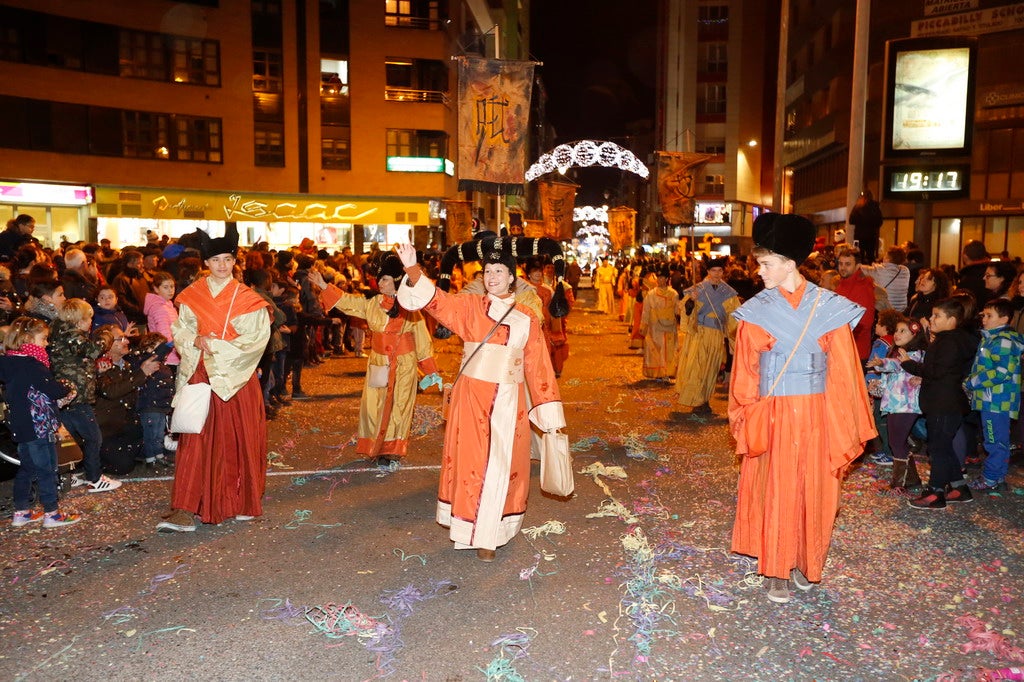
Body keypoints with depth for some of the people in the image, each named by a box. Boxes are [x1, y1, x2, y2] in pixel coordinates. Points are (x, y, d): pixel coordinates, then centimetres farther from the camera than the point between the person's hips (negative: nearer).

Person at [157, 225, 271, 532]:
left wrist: (216, 346, -13)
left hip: (235, 377, -2)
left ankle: (243, 503, 21)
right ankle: (186, 509, 2)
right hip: (200, 375, 2)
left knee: (238, 439, 5)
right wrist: (196, 341, -13)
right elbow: (180, 330, 8)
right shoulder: (192, 295, 6)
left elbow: (256, 339, -7)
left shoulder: (247, 298, -1)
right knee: (195, 440, -1)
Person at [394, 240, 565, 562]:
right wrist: (413, 270, -33)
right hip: (472, 399, -1)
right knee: (471, 464, 4)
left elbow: (538, 367, 5)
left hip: (509, 404, 1)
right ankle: (472, 531, 21)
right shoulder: (469, 306, 1)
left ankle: (490, 534, 24)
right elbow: (436, 300, -15)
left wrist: (549, 415, 4)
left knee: (503, 468, 7)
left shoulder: (526, 319, 4)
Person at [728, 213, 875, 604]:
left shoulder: (830, 308, -3)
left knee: (814, 492, 12)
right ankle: (777, 571, 18)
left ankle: (803, 563, 31)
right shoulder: (757, 311, -4)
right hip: (774, 415, -1)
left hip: (817, 416, 1)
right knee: (775, 491, 4)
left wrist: (843, 427, -3)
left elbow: (843, 373, -1)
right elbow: (745, 375, -1)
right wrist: (749, 420, -6)